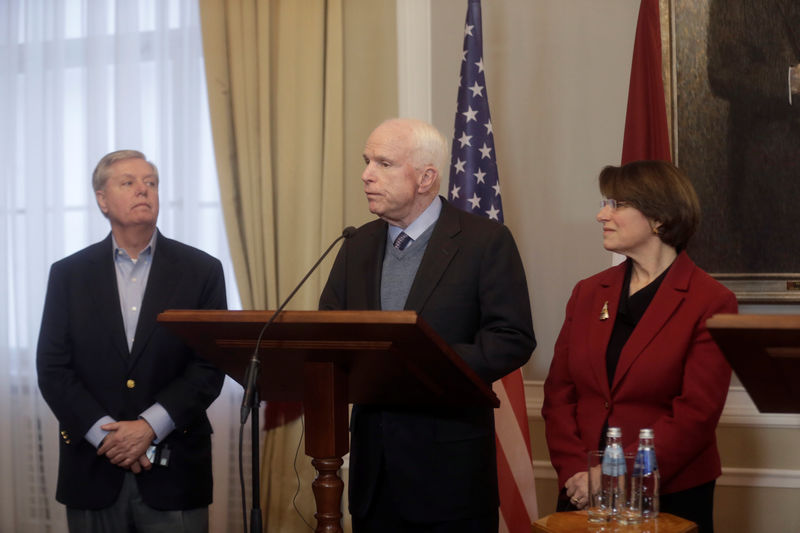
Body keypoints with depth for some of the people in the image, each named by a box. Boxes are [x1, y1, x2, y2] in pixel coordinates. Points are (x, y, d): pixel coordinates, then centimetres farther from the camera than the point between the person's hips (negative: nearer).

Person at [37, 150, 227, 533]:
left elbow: (210, 366, -3)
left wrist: (149, 426, -13)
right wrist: (104, 433, -11)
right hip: (93, 470, 1)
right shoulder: (69, 274, 6)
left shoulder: (201, 270, 2)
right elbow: (52, 368, 1)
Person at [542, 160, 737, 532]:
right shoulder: (588, 293, 7)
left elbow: (696, 414, -14)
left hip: (669, 497, -4)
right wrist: (573, 471, -10)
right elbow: (558, 393, 4)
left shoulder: (710, 303, -8)